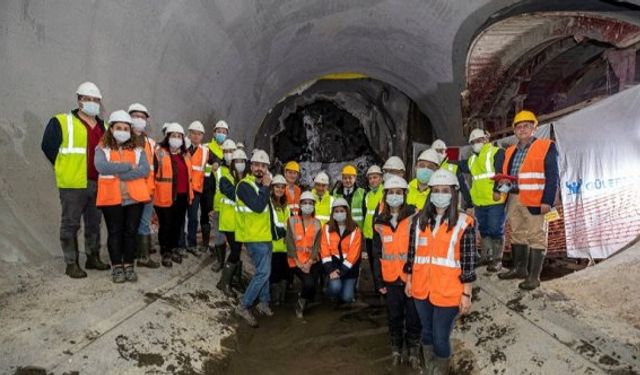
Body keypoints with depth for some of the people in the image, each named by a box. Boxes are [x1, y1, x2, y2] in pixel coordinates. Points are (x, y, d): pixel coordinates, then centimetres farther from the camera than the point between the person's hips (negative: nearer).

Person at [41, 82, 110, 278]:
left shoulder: (104, 127, 14)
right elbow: (48, 146, -4)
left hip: (98, 184, 6)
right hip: (73, 184, -5)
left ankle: (93, 258, 26)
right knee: (71, 225, 2)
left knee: (94, 223, 14)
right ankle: (71, 264, 10)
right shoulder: (62, 122, -3)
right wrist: (65, 169, -1)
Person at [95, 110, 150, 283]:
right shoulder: (102, 148, 3)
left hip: (134, 196, 2)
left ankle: (129, 266, 18)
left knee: (131, 231, 7)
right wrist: (129, 166, -15)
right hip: (112, 197, -1)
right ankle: (117, 267, 16)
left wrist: (119, 174, -16)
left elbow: (145, 170, -8)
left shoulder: (138, 148, 8)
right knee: (115, 232, 6)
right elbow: (101, 167, -17)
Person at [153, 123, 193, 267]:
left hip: (182, 196, 6)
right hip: (165, 196, -6)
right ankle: (165, 252, 18)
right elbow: (153, 173, -8)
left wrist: (189, 193, 19)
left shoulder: (186, 154, 14)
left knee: (178, 224, 14)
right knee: (166, 225, 3)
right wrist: (152, 192, -12)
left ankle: (174, 249, 30)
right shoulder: (160, 152, -5)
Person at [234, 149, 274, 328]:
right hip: (254, 236, -9)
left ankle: (264, 303, 29)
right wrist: (265, 187, -19)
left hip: (265, 235, 9)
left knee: (264, 271, 16)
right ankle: (243, 306, -3)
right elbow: (258, 206, -27)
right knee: (263, 272, -12)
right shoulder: (245, 185, -15)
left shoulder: (261, 185, 13)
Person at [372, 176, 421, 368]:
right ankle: (396, 349, 31)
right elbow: (377, 254, 9)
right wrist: (378, 280, 6)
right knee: (394, 316, 14)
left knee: (413, 315, 6)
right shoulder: (380, 222, 5)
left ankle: (413, 349, 25)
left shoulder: (413, 217, -7)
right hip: (391, 278, 3)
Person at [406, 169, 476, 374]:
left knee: (441, 338, 2)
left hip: (447, 293, -4)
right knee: (427, 332, 19)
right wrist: (409, 280, 13)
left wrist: (466, 294, -7)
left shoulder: (464, 223, -7)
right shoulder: (420, 220, 6)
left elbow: (469, 262, -7)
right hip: (422, 290, 4)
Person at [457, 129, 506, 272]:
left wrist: (497, 189, -24)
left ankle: (497, 259, 5)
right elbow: (460, 167, 35)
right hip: (479, 202, 8)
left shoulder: (497, 153, -4)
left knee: (496, 230, -4)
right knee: (483, 230, 16)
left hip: (495, 201, -8)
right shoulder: (472, 160, 20)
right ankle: (486, 256, 28)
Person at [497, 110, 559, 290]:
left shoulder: (546, 147, -4)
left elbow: (552, 176, -9)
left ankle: (534, 276, 5)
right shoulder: (510, 151, 14)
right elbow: (504, 174, 19)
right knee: (517, 234, 16)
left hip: (534, 201, -6)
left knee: (536, 237, -1)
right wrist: (499, 189, 0)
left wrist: (547, 201, -16)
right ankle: (520, 268, 30)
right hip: (513, 199, 7)